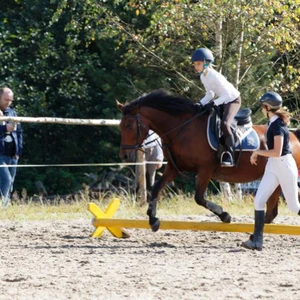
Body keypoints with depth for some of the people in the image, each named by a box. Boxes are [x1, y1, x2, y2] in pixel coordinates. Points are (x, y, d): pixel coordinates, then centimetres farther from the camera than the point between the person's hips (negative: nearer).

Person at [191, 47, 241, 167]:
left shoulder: (214, 76, -28)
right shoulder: (203, 77, -1)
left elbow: (227, 94, -27)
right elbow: (210, 94, 9)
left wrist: (213, 103, -34)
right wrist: (201, 104, -6)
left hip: (233, 100, -10)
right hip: (222, 100, 10)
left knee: (224, 123, -30)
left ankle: (229, 156, -30)